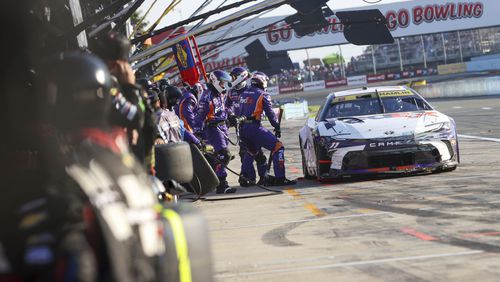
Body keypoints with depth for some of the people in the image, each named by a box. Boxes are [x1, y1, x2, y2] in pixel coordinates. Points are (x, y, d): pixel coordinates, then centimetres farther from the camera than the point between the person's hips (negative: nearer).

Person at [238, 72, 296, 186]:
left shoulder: (243, 94, 17)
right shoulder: (262, 95, -1)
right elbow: (270, 113, -2)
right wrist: (277, 127, 6)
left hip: (242, 128, 8)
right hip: (255, 127, -7)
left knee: (251, 151, 32)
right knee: (278, 147, -5)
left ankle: (245, 176, 29)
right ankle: (279, 178, -13)